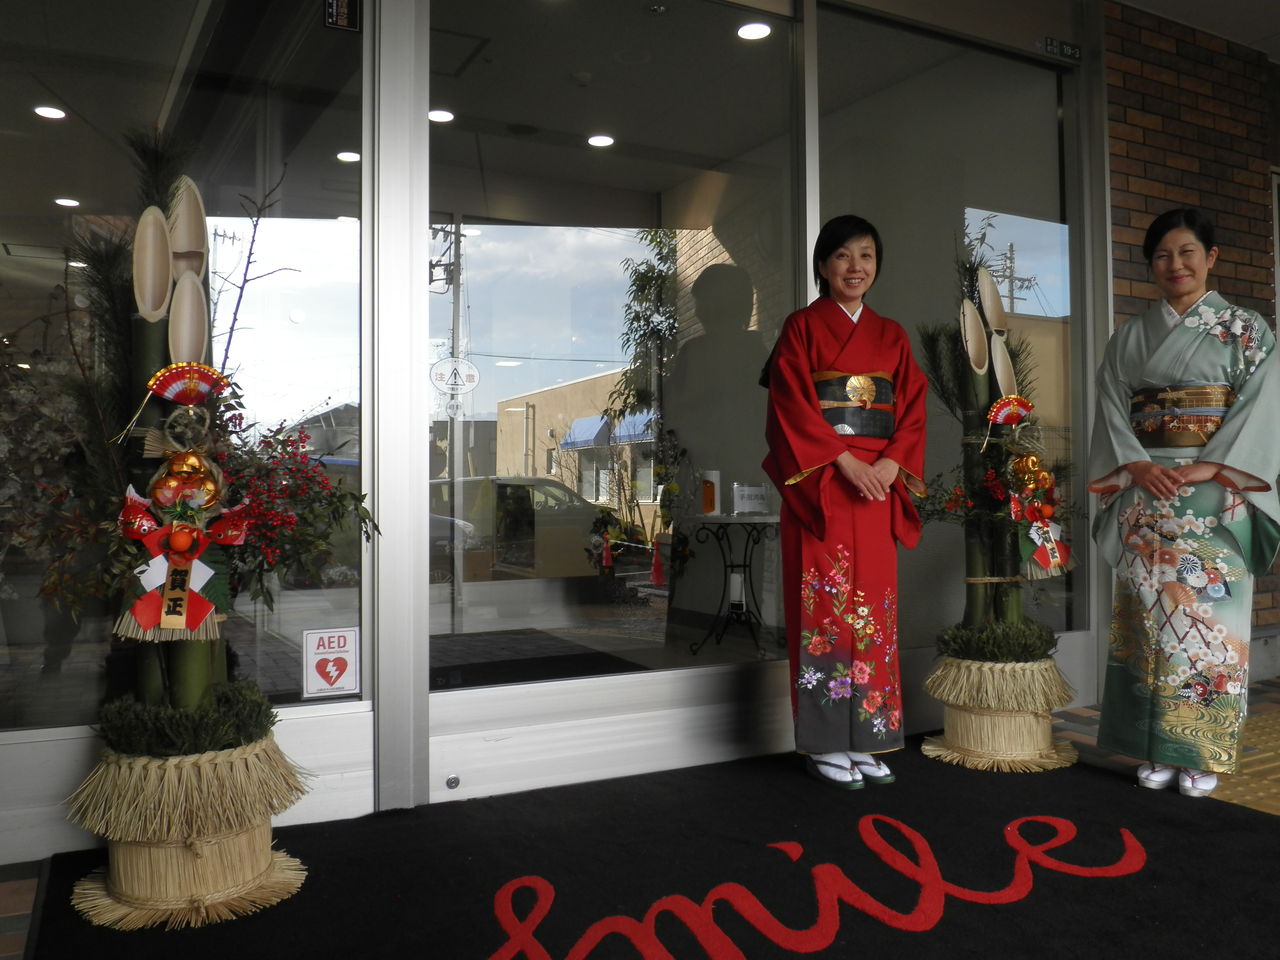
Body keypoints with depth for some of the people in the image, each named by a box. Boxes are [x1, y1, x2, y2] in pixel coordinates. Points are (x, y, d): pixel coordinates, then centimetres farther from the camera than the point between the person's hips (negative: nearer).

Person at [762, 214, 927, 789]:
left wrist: (890, 464, -7)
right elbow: (792, 406, -7)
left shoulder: (891, 336, 17)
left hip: (878, 483, 5)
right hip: (819, 485, -5)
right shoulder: (802, 327, 3)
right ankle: (824, 743, 3)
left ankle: (864, 737, 14)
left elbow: (912, 409, 10)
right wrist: (843, 461, -16)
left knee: (874, 603, 5)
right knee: (824, 603, -5)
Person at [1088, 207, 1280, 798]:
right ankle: (1157, 751, 8)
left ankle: (1202, 756, 6)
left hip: (1217, 497, -2)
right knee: (1150, 613, 0)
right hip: (1146, 495, 2)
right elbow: (1111, 411, 6)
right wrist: (1137, 465, -11)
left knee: (1207, 612, -4)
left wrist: (1206, 467, -16)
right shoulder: (1129, 339, 13)